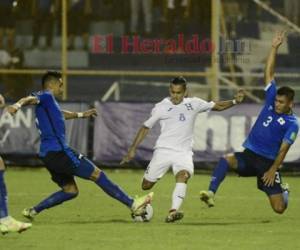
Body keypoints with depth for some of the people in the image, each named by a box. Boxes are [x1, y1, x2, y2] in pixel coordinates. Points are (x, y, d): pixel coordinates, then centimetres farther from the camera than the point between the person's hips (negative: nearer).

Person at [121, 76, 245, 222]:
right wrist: (133, 149, 6)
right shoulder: (161, 107, 1)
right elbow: (146, 127, 8)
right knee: (146, 186, -1)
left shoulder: (194, 104, 6)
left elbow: (218, 106, 17)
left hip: (183, 152, 0)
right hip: (163, 150, 0)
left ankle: (173, 212, -43)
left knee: (183, 176, -30)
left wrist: (234, 102, 1)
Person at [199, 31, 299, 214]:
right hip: (250, 155, 3)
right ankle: (211, 194, -40)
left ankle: (283, 191, 34)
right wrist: (275, 48, -4)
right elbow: (269, 73, 3)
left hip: (268, 162, -3)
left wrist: (273, 170, -19)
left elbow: (283, 149, -11)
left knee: (279, 208, -4)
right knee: (226, 159, -31)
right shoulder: (271, 101, 5)